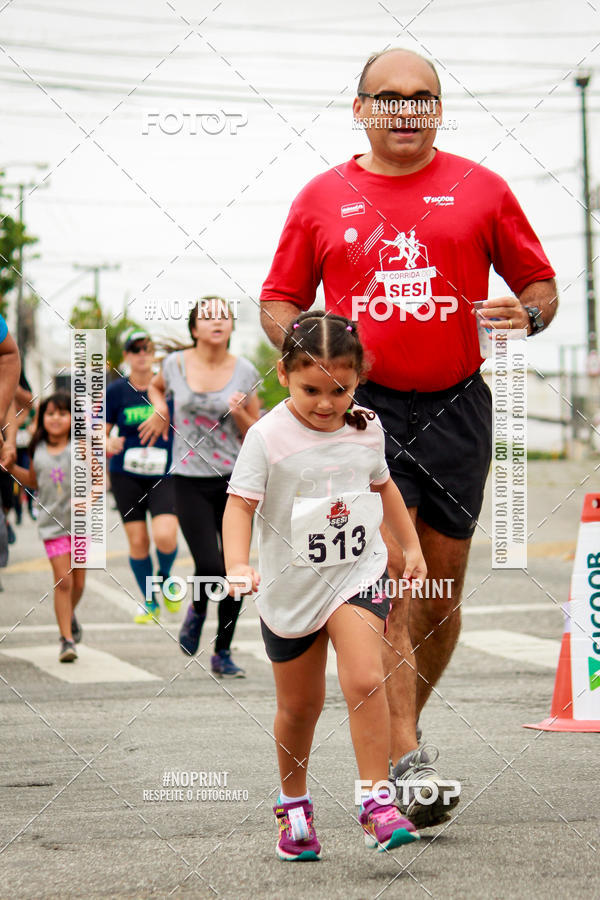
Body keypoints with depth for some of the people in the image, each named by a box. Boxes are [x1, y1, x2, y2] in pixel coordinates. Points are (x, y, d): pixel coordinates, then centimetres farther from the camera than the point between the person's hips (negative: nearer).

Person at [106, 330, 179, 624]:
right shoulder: (116, 391, 0)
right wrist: (108, 444, -18)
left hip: (165, 475, -1)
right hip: (126, 475, 1)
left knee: (165, 535, -19)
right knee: (137, 541, 0)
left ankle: (165, 577, 15)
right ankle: (150, 603, 19)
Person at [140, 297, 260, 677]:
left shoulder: (244, 371, -1)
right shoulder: (176, 364, -1)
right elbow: (156, 387, 24)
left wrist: (240, 413, -15)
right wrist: (160, 410, 5)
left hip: (235, 479, 1)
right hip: (191, 480, -1)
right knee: (209, 567, -14)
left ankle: (223, 651, 17)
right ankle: (197, 610, 21)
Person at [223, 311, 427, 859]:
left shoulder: (366, 430, -1)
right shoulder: (269, 436, -14)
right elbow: (241, 504, -18)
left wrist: (412, 546, 20)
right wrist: (237, 565, -33)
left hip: (358, 574, 1)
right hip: (291, 586, -1)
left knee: (365, 681, -20)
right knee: (299, 705, 12)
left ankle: (376, 802, -14)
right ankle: (293, 803, 35)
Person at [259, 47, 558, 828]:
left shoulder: (480, 190, 7)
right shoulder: (323, 199, 8)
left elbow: (541, 283, 12)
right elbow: (278, 300, 14)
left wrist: (528, 314, -11)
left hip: (456, 408, 2)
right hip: (362, 405, -1)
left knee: (442, 587, 7)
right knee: (387, 576, -14)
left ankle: (400, 731, 27)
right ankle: (408, 762, -15)